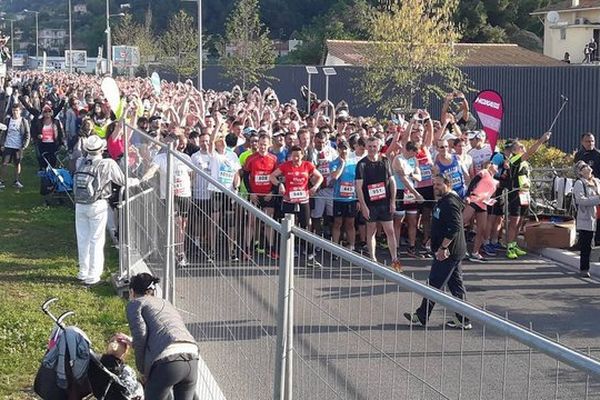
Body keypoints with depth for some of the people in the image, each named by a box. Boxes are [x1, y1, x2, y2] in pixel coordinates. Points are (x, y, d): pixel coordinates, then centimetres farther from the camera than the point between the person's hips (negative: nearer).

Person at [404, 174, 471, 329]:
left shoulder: (450, 204, -19)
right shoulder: (443, 201, 14)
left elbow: (454, 228, -27)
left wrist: (443, 247, -24)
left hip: (447, 253, -11)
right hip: (454, 252, 11)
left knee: (434, 284, 0)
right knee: (456, 285, 11)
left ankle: (422, 316, 10)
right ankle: (463, 320, 14)